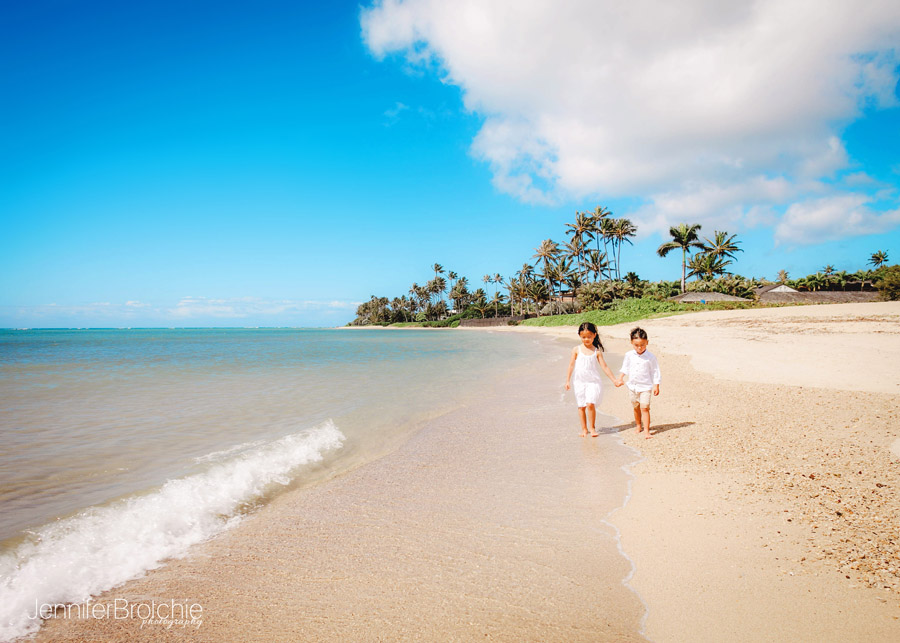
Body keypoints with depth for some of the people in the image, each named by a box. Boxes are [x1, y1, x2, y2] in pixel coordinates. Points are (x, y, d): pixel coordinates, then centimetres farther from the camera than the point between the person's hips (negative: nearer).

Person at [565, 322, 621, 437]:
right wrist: (567, 381, 0)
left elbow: (604, 367, 3)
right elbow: (571, 365, 4)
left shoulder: (597, 351, 2)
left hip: (593, 381, -1)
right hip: (580, 381, 1)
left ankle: (592, 428, 3)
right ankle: (584, 429, 17)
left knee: (590, 404, -14)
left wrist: (614, 380, 0)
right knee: (581, 406, 4)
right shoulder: (576, 350, 2)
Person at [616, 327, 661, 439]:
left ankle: (646, 430, -7)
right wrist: (620, 379, 8)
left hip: (645, 387, -4)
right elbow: (625, 368, 13)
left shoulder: (650, 357, -11)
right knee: (636, 408, 17)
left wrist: (656, 386, -3)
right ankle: (638, 425, 35)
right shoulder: (629, 355, -2)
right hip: (633, 386, 4)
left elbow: (655, 372, -3)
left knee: (645, 408, -12)